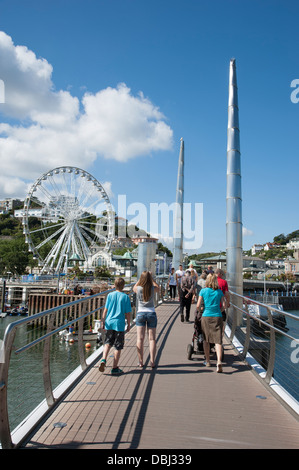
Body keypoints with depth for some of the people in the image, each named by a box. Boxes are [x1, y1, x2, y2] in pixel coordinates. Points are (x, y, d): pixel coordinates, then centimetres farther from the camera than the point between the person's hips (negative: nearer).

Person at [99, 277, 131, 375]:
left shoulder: (110, 295, 1)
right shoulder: (125, 297, -6)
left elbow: (105, 310, 4)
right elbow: (128, 313, -4)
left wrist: (103, 321, 14)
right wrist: (128, 325, 7)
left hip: (109, 323, 3)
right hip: (120, 324, -3)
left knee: (108, 343, 20)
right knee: (118, 347, 6)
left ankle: (103, 360, 0)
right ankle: (115, 368, 12)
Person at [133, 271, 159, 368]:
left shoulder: (138, 289, -9)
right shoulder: (153, 289, -8)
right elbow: (158, 287, 17)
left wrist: (141, 278, 12)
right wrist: (151, 278, 13)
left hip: (140, 313, 0)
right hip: (151, 313, 0)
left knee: (140, 338, 6)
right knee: (152, 339, 5)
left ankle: (141, 362, 9)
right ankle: (152, 362, 6)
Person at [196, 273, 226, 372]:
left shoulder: (203, 291, 0)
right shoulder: (219, 291, 5)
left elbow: (198, 306, -1)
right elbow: (224, 305, 4)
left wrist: (198, 311, 20)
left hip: (206, 316, 0)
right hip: (217, 317, 0)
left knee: (206, 339, 15)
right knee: (218, 340, -1)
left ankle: (207, 361, 25)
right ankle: (219, 361, -18)